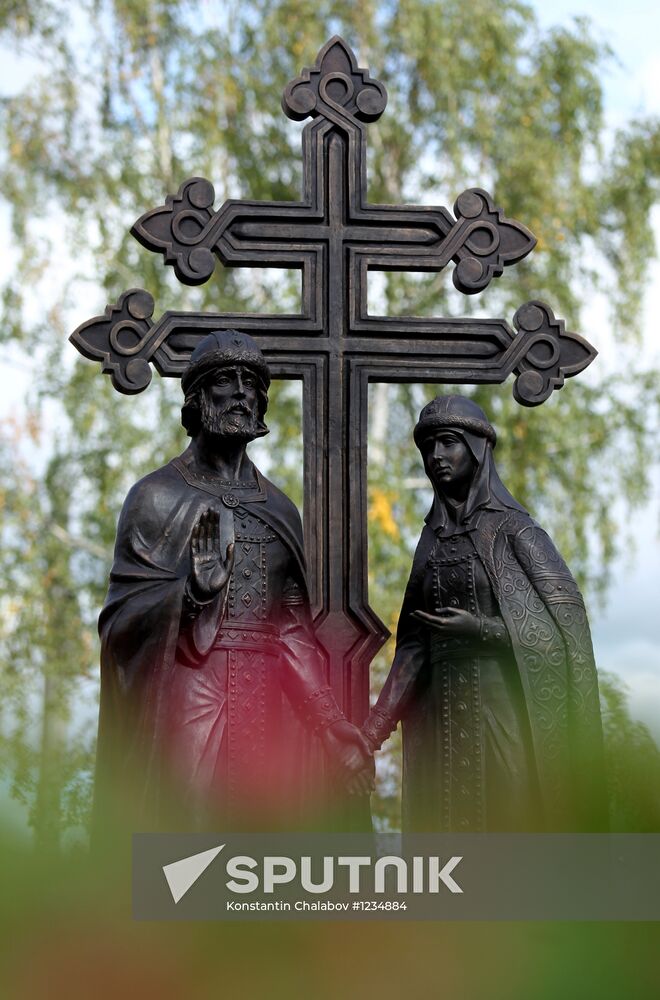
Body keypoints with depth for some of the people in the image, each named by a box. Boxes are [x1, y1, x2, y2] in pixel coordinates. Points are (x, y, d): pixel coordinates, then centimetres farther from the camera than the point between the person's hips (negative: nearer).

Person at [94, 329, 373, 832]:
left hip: (268, 701, 5)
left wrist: (337, 727, 7)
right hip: (189, 694, -5)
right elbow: (123, 615, -3)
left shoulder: (278, 508, 18)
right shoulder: (159, 497, 4)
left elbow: (295, 631, 16)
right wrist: (191, 591, -22)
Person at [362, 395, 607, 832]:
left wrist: (482, 629, -15)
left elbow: (567, 622, -9)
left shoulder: (512, 530, -2)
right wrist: (374, 729, 6)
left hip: (503, 707, -5)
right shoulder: (432, 541, 14)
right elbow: (414, 645, 14)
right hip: (441, 712, 5)